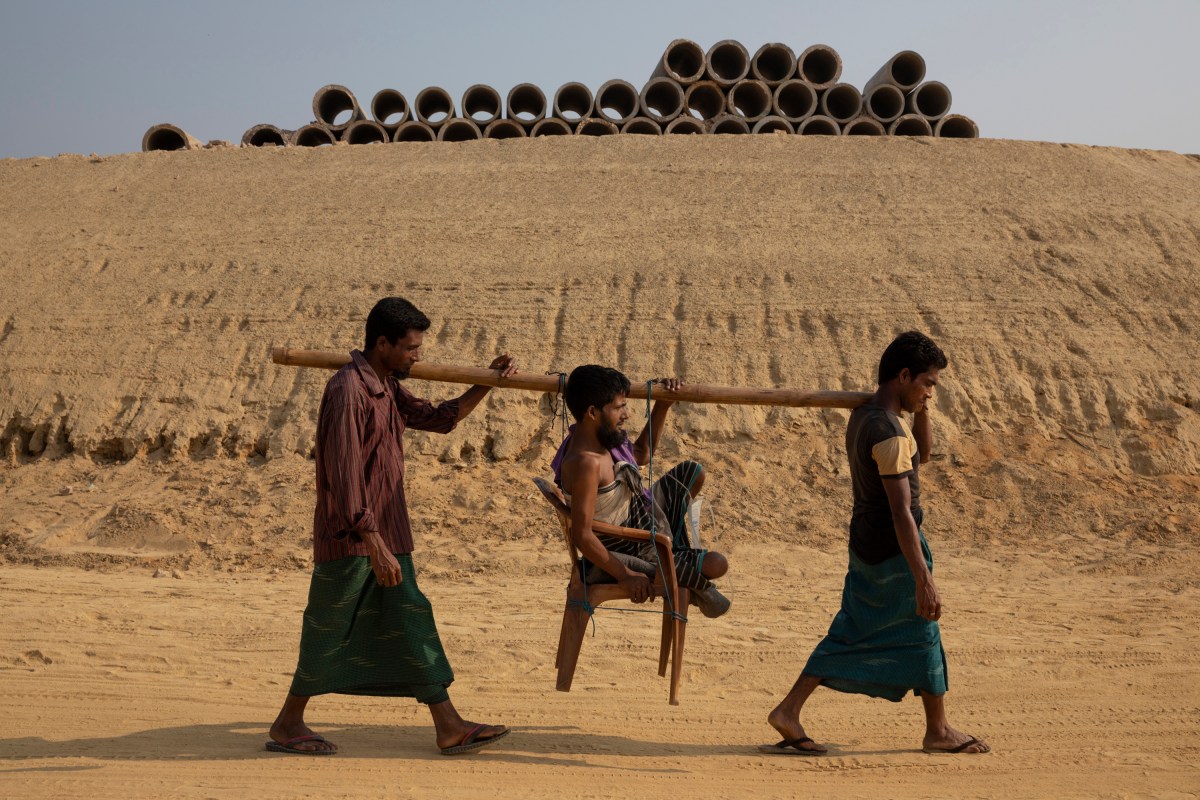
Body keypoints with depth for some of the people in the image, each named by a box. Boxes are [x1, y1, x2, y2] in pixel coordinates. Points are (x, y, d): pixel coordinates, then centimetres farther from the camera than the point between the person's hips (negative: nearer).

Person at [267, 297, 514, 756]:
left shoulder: (388, 387, 12)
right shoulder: (347, 391, -19)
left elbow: (437, 418, 22)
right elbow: (344, 476, -23)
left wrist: (486, 385, 10)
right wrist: (375, 545, -24)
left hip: (386, 532, 9)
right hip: (350, 535, -9)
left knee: (411, 622, 7)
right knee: (331, 631, 2)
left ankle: (449, 728, 10)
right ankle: (288, 726, 18)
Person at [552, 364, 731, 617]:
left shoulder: (601, 439, -4)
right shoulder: (585, 463, -34)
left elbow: (642, 454, 18)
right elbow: (582, 535, -33)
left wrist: (663, 404, 9)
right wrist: (624, 575, -26)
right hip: (626, 556, -10)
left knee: (692, 472, 19)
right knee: (716, 565, -21)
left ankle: (680, 555, 28)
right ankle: (696, 581, 17)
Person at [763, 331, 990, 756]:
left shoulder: (864, 415, 8)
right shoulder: (889, 433, -23)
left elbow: (923, 453, 22)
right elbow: (901, 511, -28)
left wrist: (922, 411, 6)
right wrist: (924, 580, -29)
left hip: (866, 546, 9)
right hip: (894, 550, -9)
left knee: (851, 633, 13)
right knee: (923, 634, 6)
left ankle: (788, 710, 12)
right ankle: (938, 731, 21)